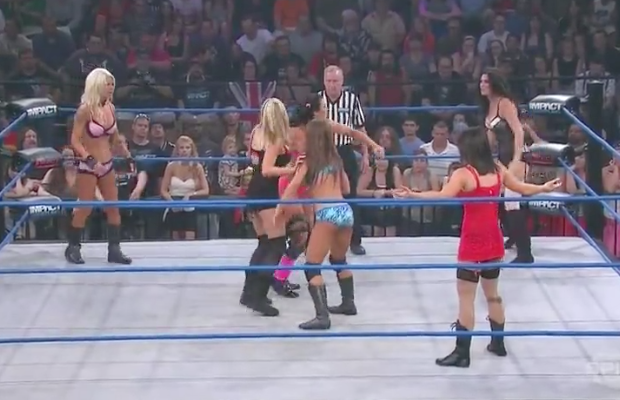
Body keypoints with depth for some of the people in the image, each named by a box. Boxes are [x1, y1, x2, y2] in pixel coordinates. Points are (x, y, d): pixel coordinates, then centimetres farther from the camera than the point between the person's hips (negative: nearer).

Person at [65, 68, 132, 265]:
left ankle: (114, 250, 13)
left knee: (113, 207, 6)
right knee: (84, 209, -1)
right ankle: (73, 248, 14)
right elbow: (75, 140, -18)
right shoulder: (85, 110, -16)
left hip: (107, 165, 6)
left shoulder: (110, 108, 3)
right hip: (88, 166, -6)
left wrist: (128, 155, 13)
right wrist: (91, 161, -27)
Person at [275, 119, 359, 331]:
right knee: (339, 260, 29)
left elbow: (292, 187, -8)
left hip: (327, 214, -6)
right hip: (345, 210, 6)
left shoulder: (309, 162, 3)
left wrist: (279, 209, -1)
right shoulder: (336, 160, 18)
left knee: (312, 266, -4)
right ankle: (348, 303, 38)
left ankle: (322, 316, -15)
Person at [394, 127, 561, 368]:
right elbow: (523, 189, 18)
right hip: (493, 241, 7)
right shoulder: (498, 170, 4)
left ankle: (462, 353, -2)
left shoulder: (463, 174, -16)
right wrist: (544, 188, 36)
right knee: (492, 292, 22)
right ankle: (498, 343, 32)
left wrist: (413, 195, -36)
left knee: (466, 296, -2)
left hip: (473, 243, -7)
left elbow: (443, 196, -31)